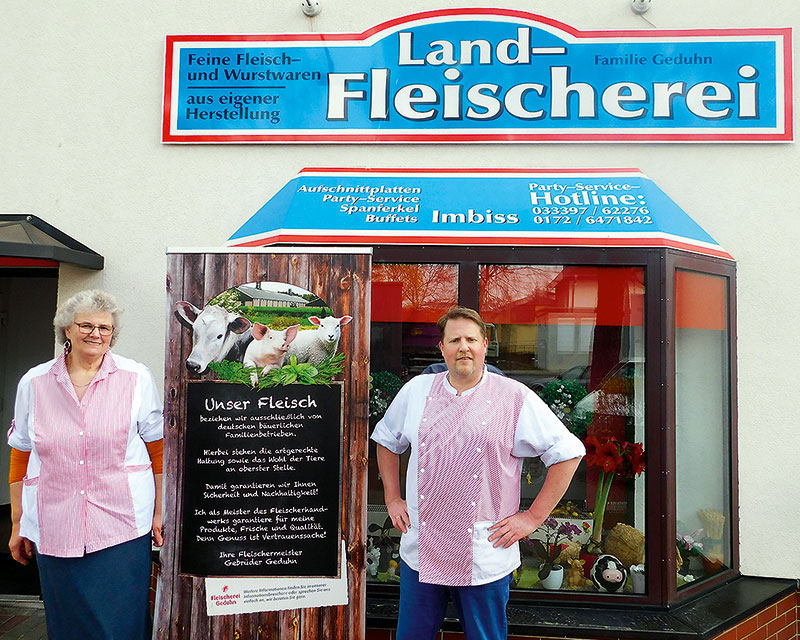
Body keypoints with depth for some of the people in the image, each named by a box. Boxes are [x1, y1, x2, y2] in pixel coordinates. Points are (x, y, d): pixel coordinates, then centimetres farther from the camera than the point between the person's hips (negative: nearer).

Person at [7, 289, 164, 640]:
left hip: (122, 529, -2)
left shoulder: (136, 378, -1)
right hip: (54, 530, 2)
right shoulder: (34, 383, 5)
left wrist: (160, 513, 0)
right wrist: (17, 525, 12)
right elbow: (20, 459, 11)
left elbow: (158, 450, 2)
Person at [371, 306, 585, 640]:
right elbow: (386, 440, 19)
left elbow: (568, 453, -3)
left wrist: (533, 518, -6)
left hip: (485, 559, -2)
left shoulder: (516, 398, -7)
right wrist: (392, 499, 11)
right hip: (419, 552, 3)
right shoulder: (416, 390, 3)